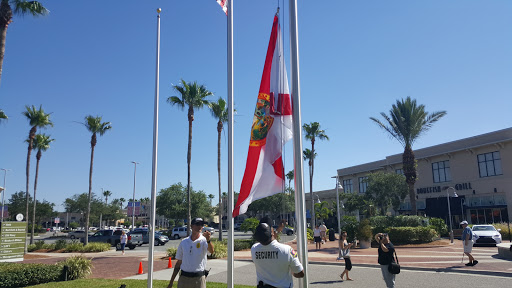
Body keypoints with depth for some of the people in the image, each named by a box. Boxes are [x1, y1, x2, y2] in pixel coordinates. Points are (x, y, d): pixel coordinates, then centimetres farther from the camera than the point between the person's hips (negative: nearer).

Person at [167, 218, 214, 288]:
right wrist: (171, 282, 11)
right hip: (184, 278, 3)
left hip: (199, 279, -3)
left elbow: (211, 251, -28)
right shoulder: (183, 242, 6)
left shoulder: (203, 241, -5)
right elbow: (179, 263, 12)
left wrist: (208, 240, -49)